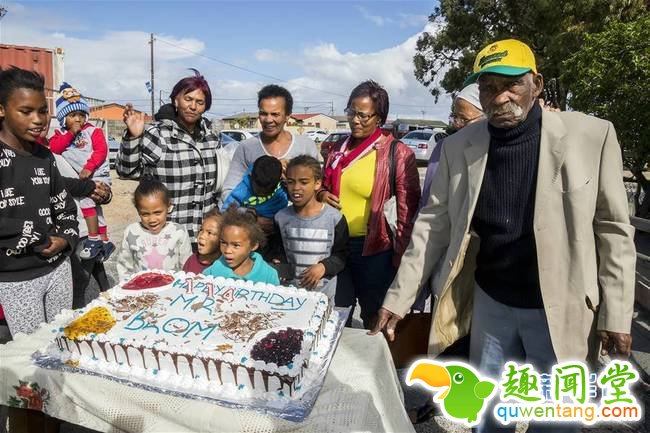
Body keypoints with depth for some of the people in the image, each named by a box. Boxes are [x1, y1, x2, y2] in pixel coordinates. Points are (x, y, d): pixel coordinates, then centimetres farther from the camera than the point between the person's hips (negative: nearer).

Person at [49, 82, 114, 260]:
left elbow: (101, 151, -16)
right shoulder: (61, 133, 8)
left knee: (86, 197, -26)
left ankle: (94, 239, -16)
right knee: (94, 207, 14)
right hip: (83, 177, 6)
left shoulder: (93, 131, -6)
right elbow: (54, 148, -9)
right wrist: (71, 133, -15)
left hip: (98, 175, -6)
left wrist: (89, 167, -26)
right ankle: (105, 242, 29)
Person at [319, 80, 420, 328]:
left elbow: (407, 213, -10)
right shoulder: (338, 150, 6)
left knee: (376, 323, 13)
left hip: (375, 250, -5)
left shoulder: (398, 153, -11)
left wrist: (401, 260, -10)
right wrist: (321, 194, -1)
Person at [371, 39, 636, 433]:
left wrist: (617, 315, -9)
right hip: (489, 303, 2)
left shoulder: (592, 136, -12)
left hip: (560, 309, -2)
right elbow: (433, 225, -3)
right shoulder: (458, 147, -5)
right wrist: (399, 298, -5)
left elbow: (613, 230, -7)